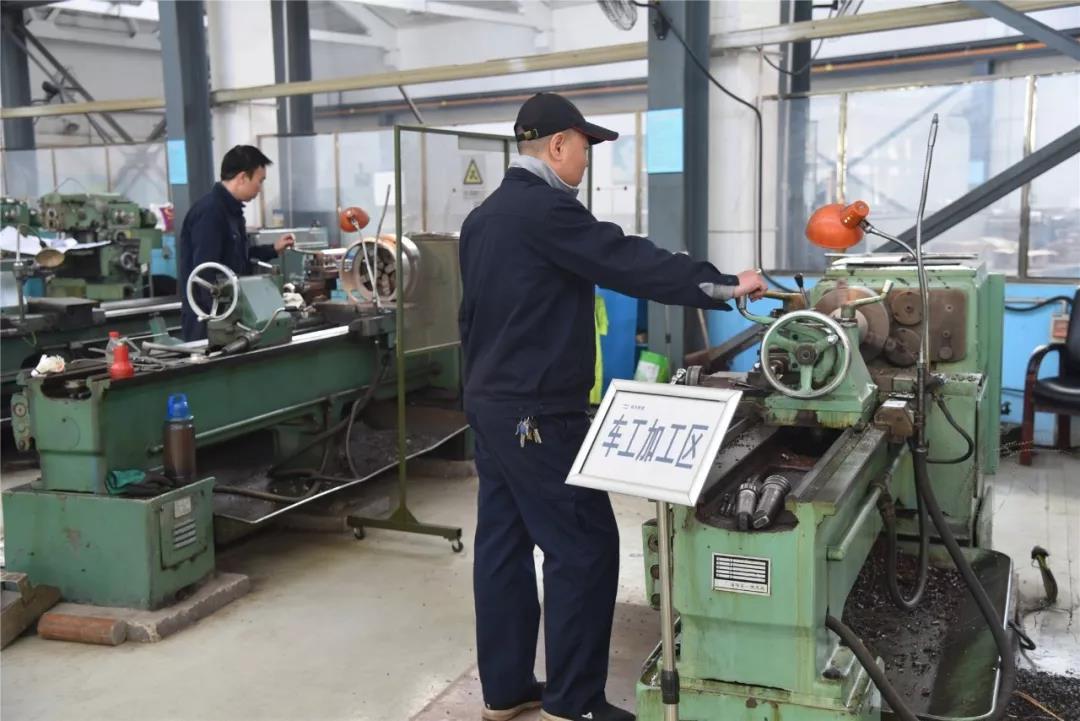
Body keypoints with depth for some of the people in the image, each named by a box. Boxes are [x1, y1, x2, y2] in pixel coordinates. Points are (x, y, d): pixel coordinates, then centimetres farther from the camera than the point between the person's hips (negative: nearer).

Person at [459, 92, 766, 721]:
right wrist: (724, 285, -12)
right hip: (538, 414, -10)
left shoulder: (483, 217, 14)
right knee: (584, 546, -2)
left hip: (490, 404, 10)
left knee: (504, 542, 12)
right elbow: (631, 262, -20)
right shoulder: (546, 210, -16)